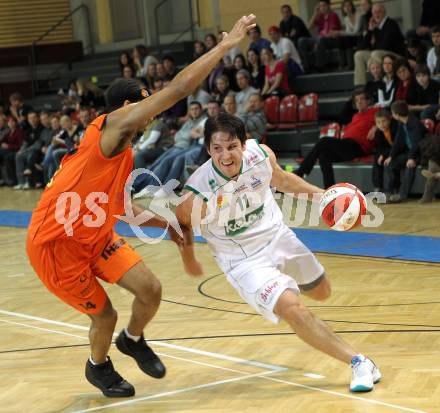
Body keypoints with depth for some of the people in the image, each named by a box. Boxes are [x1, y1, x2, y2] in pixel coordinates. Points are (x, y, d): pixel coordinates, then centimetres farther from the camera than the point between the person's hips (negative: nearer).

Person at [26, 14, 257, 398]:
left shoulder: (124, 152, 8)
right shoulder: (111, 125, -20)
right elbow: (176, 90, -28)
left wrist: (165, 224, 12)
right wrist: (224, 45, -26)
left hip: (95, 235, 8)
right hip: (55, 243, -8)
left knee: (151, 290, -4)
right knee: (105, 314, 2)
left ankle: (132, 340, 27)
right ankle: (98, 367, 34)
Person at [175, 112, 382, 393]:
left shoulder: (261, 154, -20)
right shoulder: (199, 193, -32)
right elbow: (180, 224, -10)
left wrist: (321, 195, 4)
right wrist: (189, 262, 5)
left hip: (278, 236, 5)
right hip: (243, 260, -5)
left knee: (321, 292, 22)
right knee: (293, 309, -24)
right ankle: (358, 362, -12)